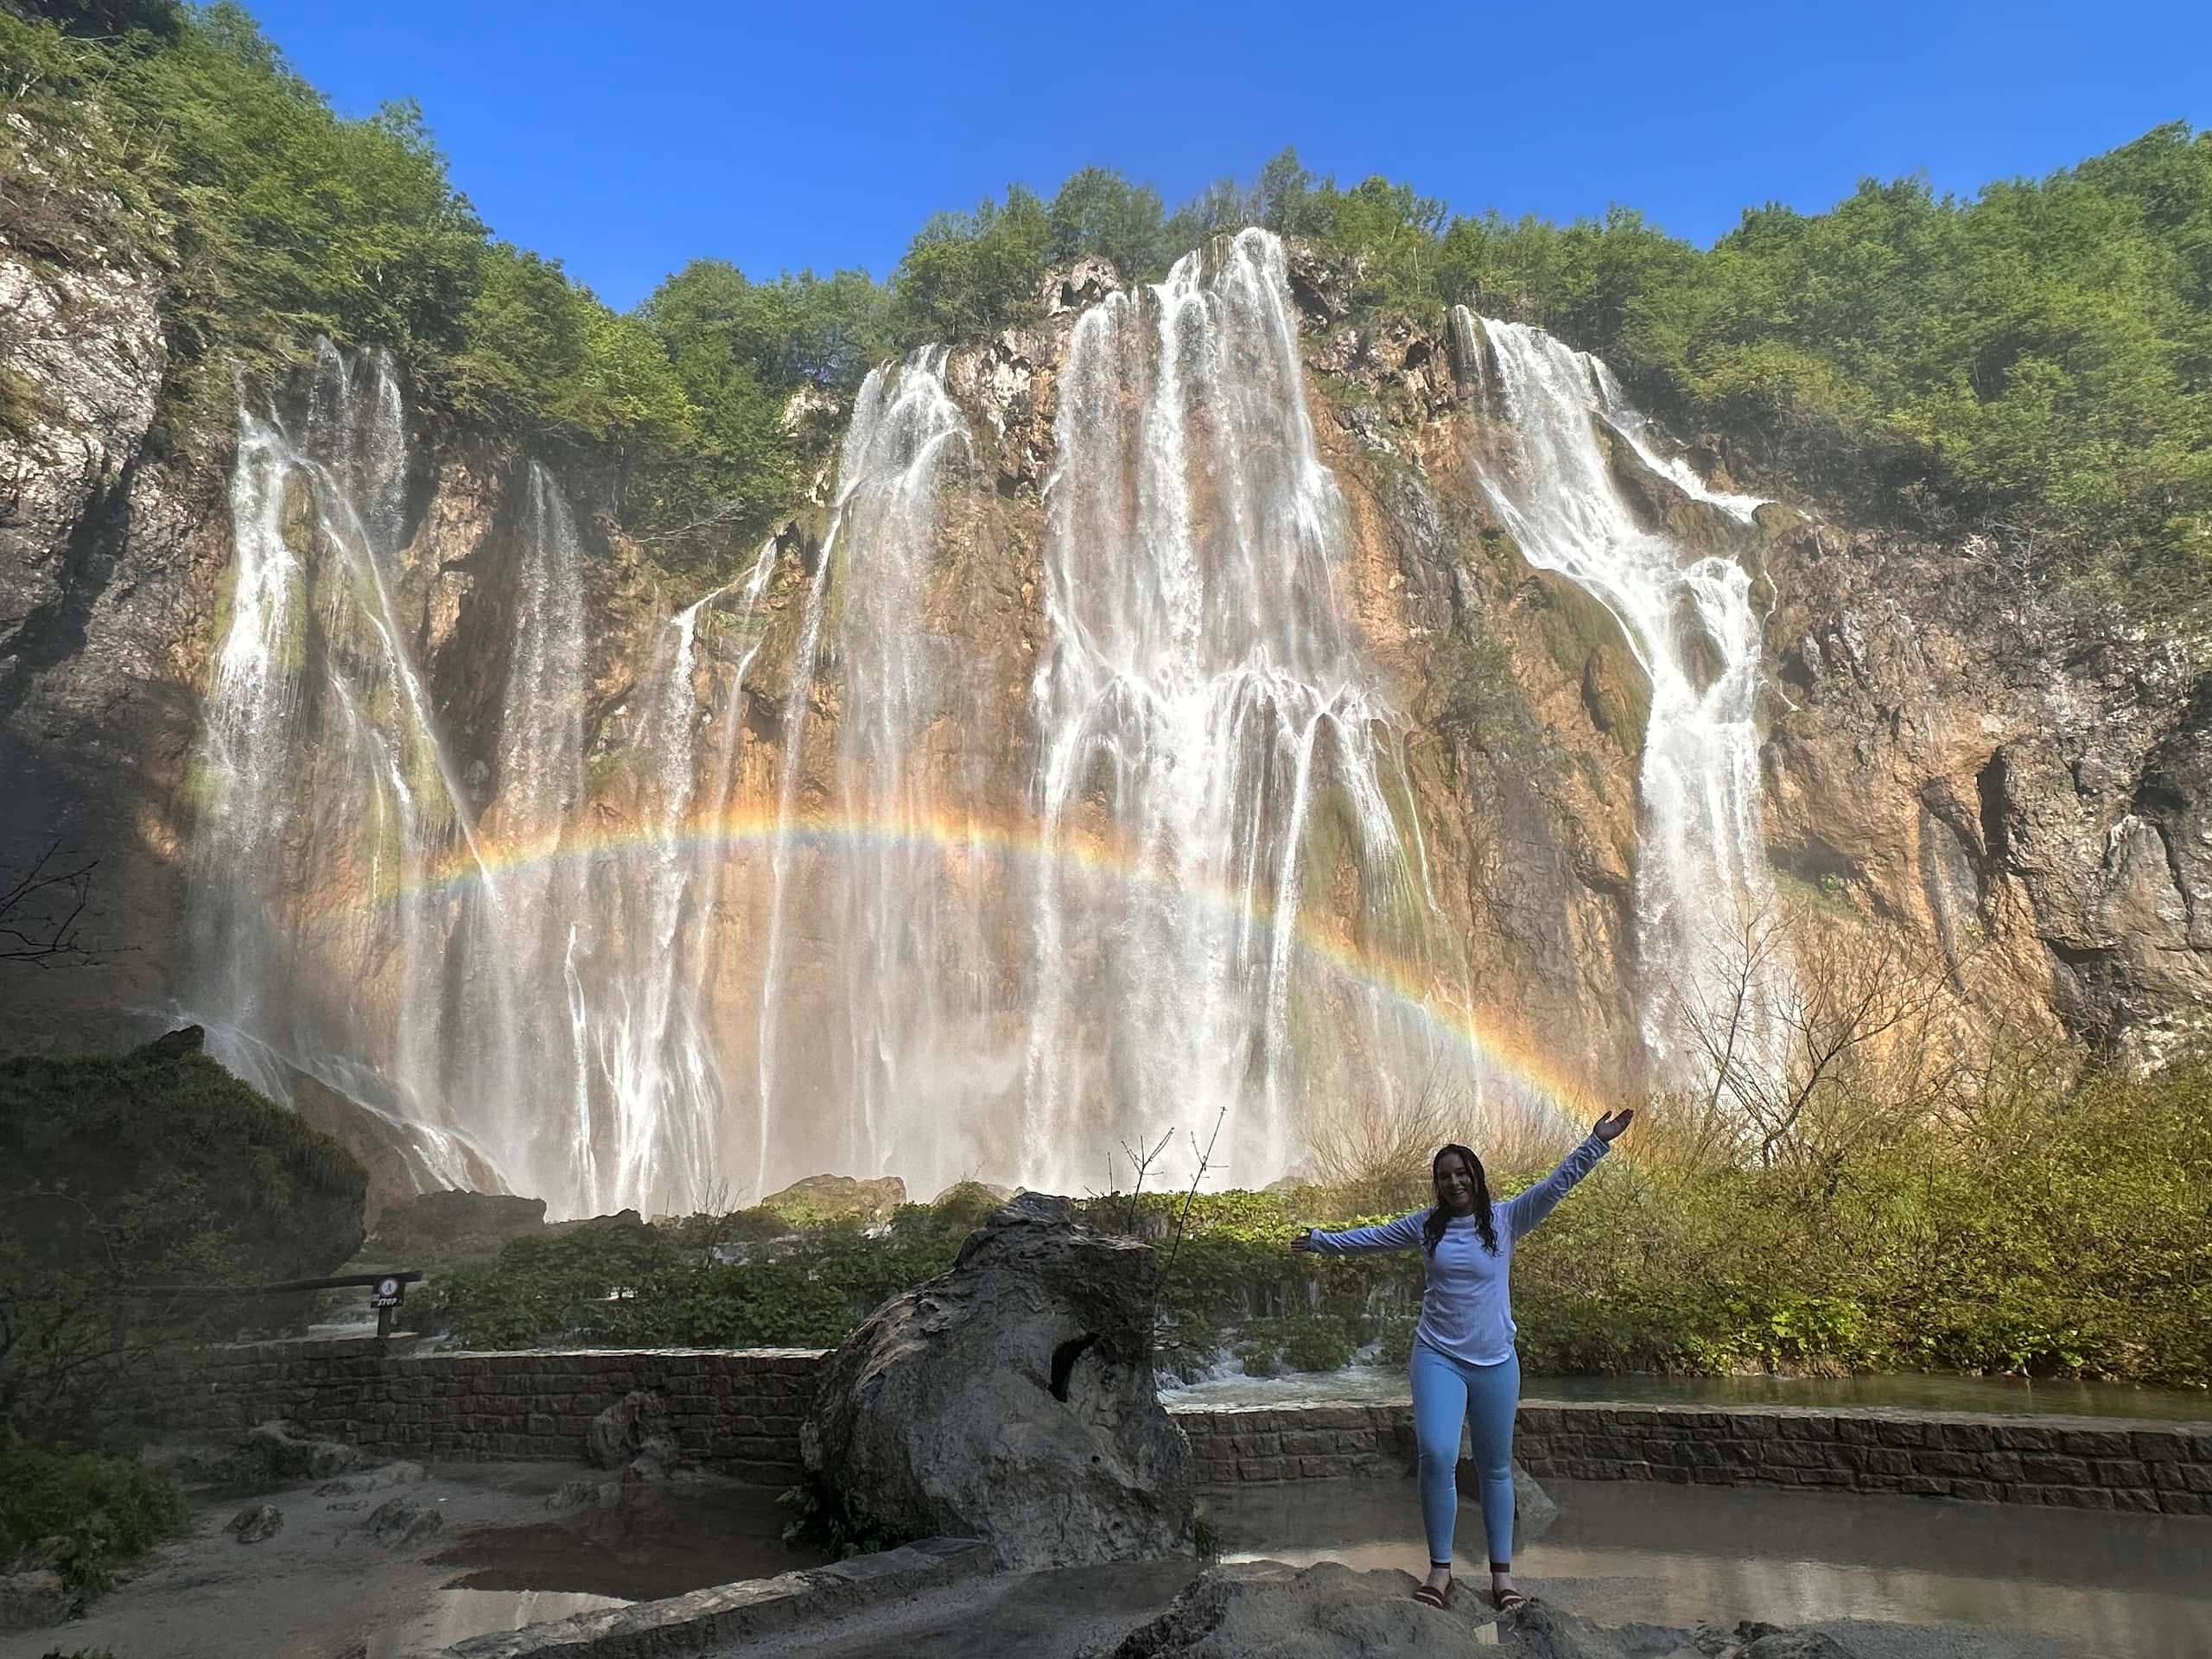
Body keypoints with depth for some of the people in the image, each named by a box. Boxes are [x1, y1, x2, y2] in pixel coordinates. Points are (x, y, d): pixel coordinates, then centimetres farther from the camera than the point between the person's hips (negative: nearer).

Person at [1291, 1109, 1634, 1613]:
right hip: (1438, 1357, 0)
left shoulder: (1506, 1219, -3)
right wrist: (1321, 1241, 20)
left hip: (1495, 1362, 0)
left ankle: (1501, 1573, 21)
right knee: (1437, 1455, -15)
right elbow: (1371, 1237, 14)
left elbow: (1558, 1182, -9)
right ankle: (1440, 1570, -2)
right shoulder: (1426, 1226, 3)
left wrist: (1596, 1142, -17)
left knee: (1496, 1468, 10)